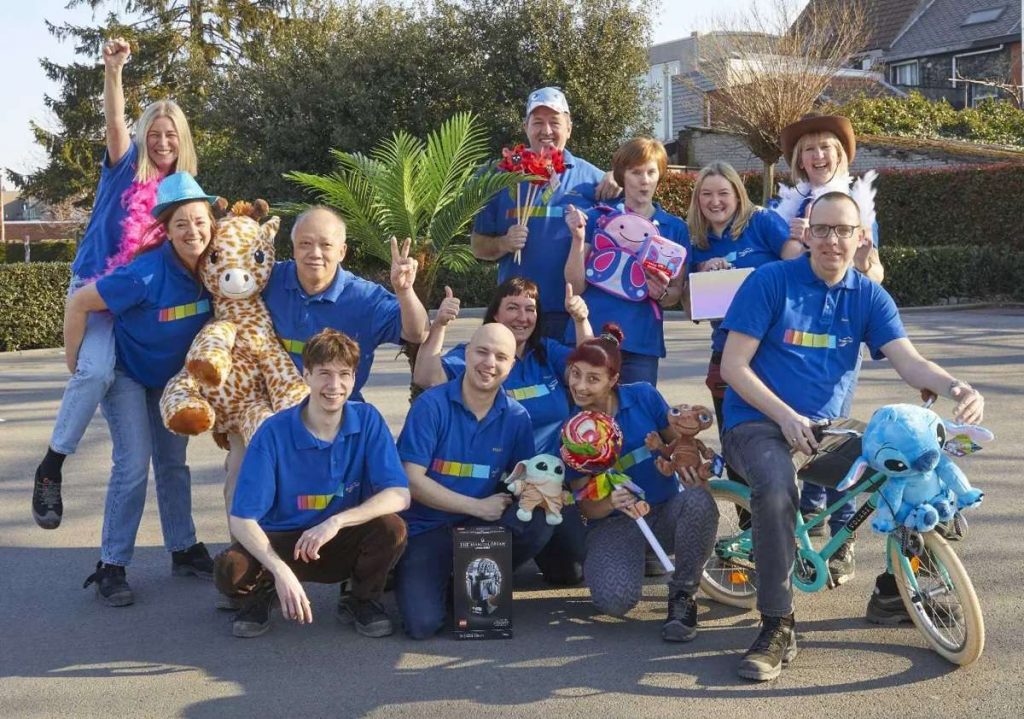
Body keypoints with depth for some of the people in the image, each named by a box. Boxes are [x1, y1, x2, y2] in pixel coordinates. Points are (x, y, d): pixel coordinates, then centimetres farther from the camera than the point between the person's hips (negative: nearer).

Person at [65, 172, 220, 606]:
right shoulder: (146, 274, -33)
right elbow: (79, 303, -25)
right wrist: (75, 364, -17)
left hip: (171, 376, 6)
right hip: (125, 372, -6)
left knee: (173, 462, 13)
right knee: (134, 464, -12)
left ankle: (184, 550, 26)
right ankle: (111, 567, -3)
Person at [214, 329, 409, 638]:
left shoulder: (367, 420, -10)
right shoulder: (274, 432, -17)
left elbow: (399, 495, -17)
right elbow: (242, 518, -19)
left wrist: (336, 522, -30)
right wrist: (281, 571, -35)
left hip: (344, 545, 2)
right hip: (282, 543, -1)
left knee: (391, 528, -29)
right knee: (230, 570, -32)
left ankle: (362, 600, 2)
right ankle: (262, 593, 7)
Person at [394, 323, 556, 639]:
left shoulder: (516, 417, 0)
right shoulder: (432, 405, -11)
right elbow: (413, 480, -14)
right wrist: (478, 507, -16)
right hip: (426, 529, -4)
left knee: (539, 523, -25)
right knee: (422, 623, -24)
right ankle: (413, 576, 12)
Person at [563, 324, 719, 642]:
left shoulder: (643, 397, -7)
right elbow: (587, 506, -5)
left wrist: (688, 463, -19)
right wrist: (610, 503, -29)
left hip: (666, 511, 1)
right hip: (615, 523, -1)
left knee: (698, 500, -36)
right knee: (614, 599, -32)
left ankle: (682, 597, -13)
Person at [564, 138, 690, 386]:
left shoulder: (675, 228, 9)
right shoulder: (596, 218, 4)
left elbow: (676, 295, 11)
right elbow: (576, 286, 0)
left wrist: (662, 293, -11)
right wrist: (579, 239, -13)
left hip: (642, 341, 1)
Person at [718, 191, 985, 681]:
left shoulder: (870, 297, 6)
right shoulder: (770, 282, -7)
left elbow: (908, 361, -7)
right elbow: (733, 365, -10)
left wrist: (955, 387, -28)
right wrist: (786, 417, -20)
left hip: (825, 427, 5)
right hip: (758, 422, -5)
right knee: (777, 488, -37)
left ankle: (892, 591, 11)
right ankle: (776, 627, -22)